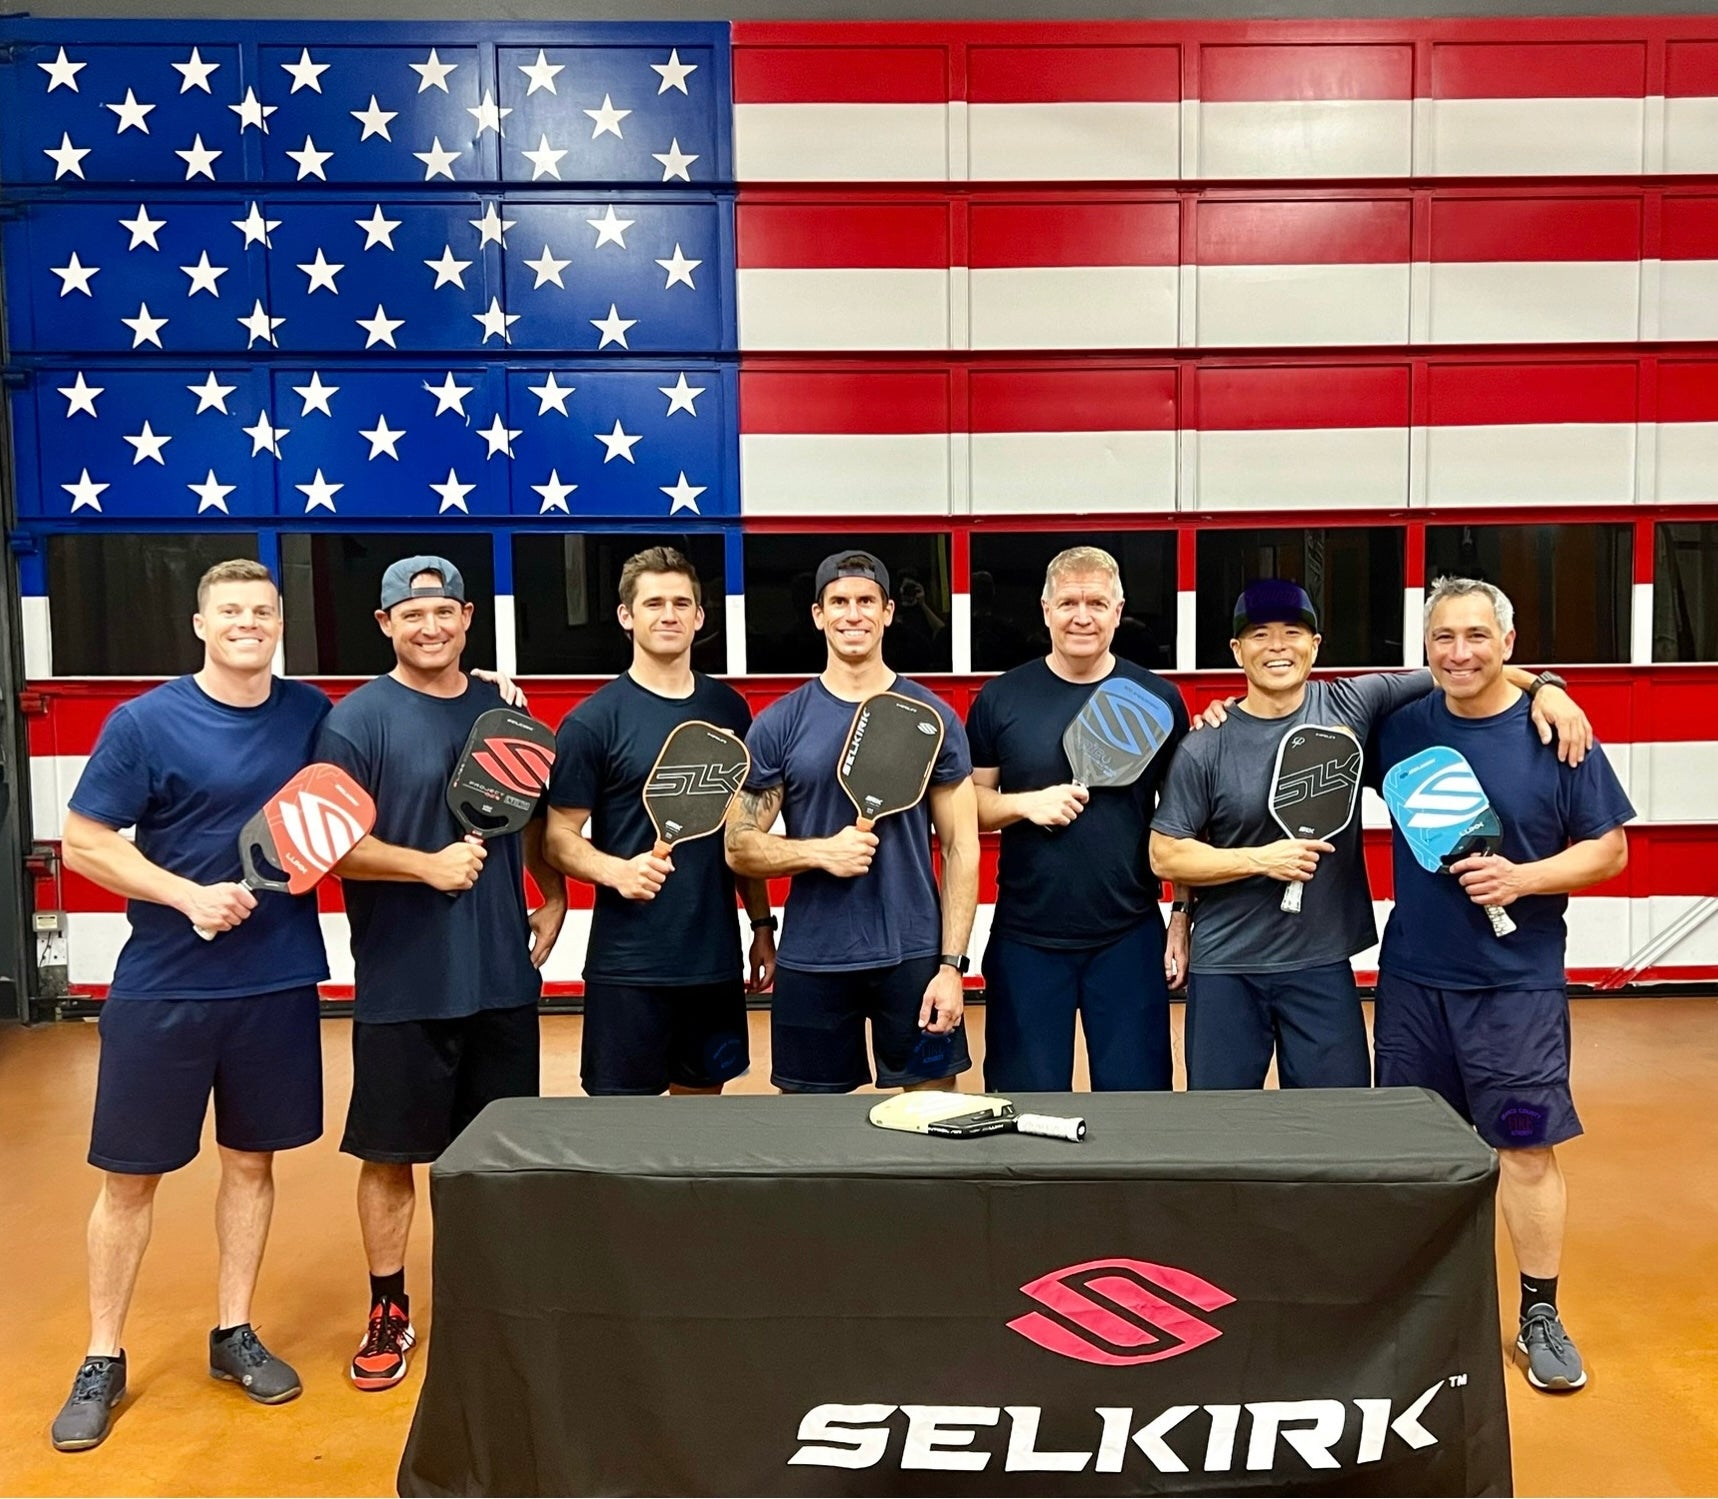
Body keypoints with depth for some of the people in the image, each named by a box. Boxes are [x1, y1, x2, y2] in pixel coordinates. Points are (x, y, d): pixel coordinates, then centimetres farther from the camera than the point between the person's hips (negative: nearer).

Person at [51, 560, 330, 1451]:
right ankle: (102, 1360, 22)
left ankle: (234, 1335, 28)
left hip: (278, 980, 3)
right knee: (129, 1173, 6)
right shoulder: (145, 721, -8)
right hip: (161, 986, -2)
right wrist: (188, 895, -18)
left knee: (251, 1158, 13)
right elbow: (82, 844, -7)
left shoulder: (311, 714, 1)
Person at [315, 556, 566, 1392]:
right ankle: (389, 1312, 23)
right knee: (392, 1152, 7)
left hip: (503, 975, 5)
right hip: (402, 983, -4)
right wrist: (429, 865, -22)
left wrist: (553, 897, 8)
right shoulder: (358, 720, -7)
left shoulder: (501, 710, 9)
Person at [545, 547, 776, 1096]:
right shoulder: (592, 721, -6)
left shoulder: (728, 709, 7)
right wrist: (616, 870, -25)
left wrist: (763, 925, 12)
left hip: (717, 958, 4)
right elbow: (559, 839, -6)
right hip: (627, 965, -4)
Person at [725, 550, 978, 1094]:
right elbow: (740, 848, 1)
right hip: (810, 961, 0)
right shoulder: (778, 724, 1)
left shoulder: (932, 717, 1)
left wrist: (951, 964, -6)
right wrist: (819, 852, -17)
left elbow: (960, 849, 1)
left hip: (915, 955, 0)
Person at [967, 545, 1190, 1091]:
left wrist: (1183, 918, 2)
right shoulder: (1001, 697, 1)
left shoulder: (1158, 699, 2)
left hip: (1131, 937, 0)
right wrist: (1025, 803, -14)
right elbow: (969, 805, 5)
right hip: (1025, 938, 0)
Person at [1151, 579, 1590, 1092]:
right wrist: (1259, 859, -13)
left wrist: (1541, 687, -7)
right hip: (1225, 971, -1)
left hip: (1323, 963, 1)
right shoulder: (1205, 750, -5)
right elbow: (1165, 856, -3)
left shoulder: (1350, 704, 0)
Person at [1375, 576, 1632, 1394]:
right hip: (1411, 975, 3)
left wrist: (1524, 877, -19)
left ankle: (1540, 1317, 19)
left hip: (1517, 981, -2)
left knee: (1526, 1147, 2)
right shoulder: (1399, 727, 0)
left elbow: (1609, 848, -3)